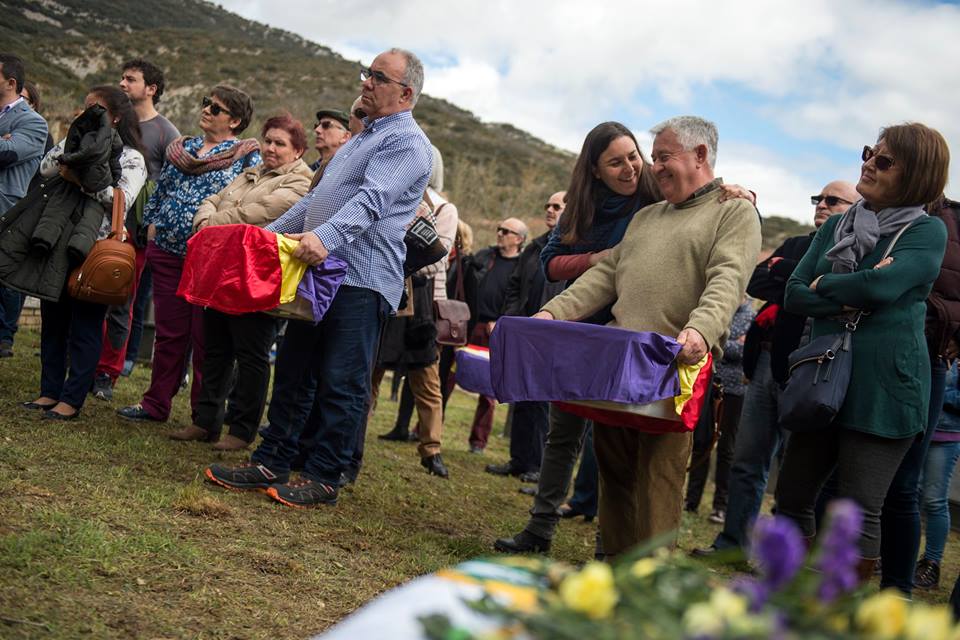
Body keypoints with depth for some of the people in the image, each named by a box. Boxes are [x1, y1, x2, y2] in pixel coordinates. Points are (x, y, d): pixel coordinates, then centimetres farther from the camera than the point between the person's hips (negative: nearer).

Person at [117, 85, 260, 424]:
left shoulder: (247, 156, -2)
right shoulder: (183, 147, 16)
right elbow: (160, 190, 21)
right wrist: (152, 225, 9)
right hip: (167, 251, 5)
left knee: (206, 337, 1)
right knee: (169, 331, 11)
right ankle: (156, 404, 20)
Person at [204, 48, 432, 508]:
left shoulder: (406, 143, -8)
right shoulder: (362, 138, 24)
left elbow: (373, 199, -25)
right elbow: (317, 197, 28)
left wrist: (327, 236, -39)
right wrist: (272, 233, 22)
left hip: (362, 280, -9)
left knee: (341, 384, -3)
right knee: (291, 371, 11)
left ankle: (323, 478, 5)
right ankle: (271, 463, 19)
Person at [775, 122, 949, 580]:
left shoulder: (928, 232, -3)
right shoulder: (837, 227, 13)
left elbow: (881, 286, -20)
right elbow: (794, 294, 3)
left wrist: (823, 286, -4)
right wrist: (847, 299, -14)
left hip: (884, 389, -6)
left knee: (859, 512, -1)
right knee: (792, 496, 9)